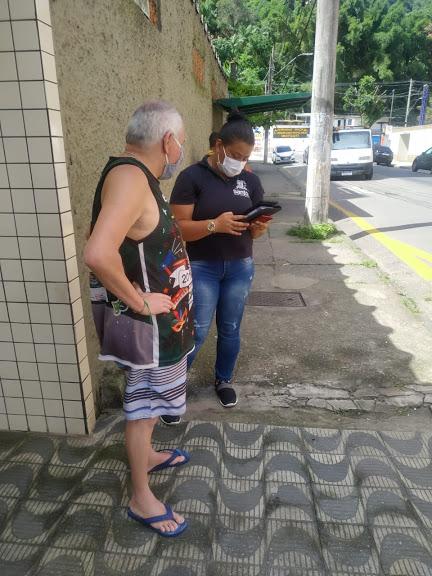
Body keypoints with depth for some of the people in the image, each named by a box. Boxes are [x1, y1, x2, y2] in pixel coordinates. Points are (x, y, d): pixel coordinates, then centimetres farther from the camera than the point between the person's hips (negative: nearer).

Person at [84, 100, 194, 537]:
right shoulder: (129, 177, -25)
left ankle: (146, 455, 49)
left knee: (149, 399, 26)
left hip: (160, 317, 10)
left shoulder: (139, 175, 8)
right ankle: (140, 499, 29)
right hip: (147, 321, -10)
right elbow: (98, 253, -38)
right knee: (142, 404, 7)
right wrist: (138, 301, -26)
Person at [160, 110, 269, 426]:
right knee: (197, 332, -2)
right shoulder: (192, 176, -10)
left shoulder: (251, 180, 4)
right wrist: (215, 225, -29)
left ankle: (224, 380, 37)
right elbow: (179, 228, -14)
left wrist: (259, 227, -16)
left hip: (240, 267, 4)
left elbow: (255, 231, 8)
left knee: (230, 329, 14)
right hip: (201, 268, -4)